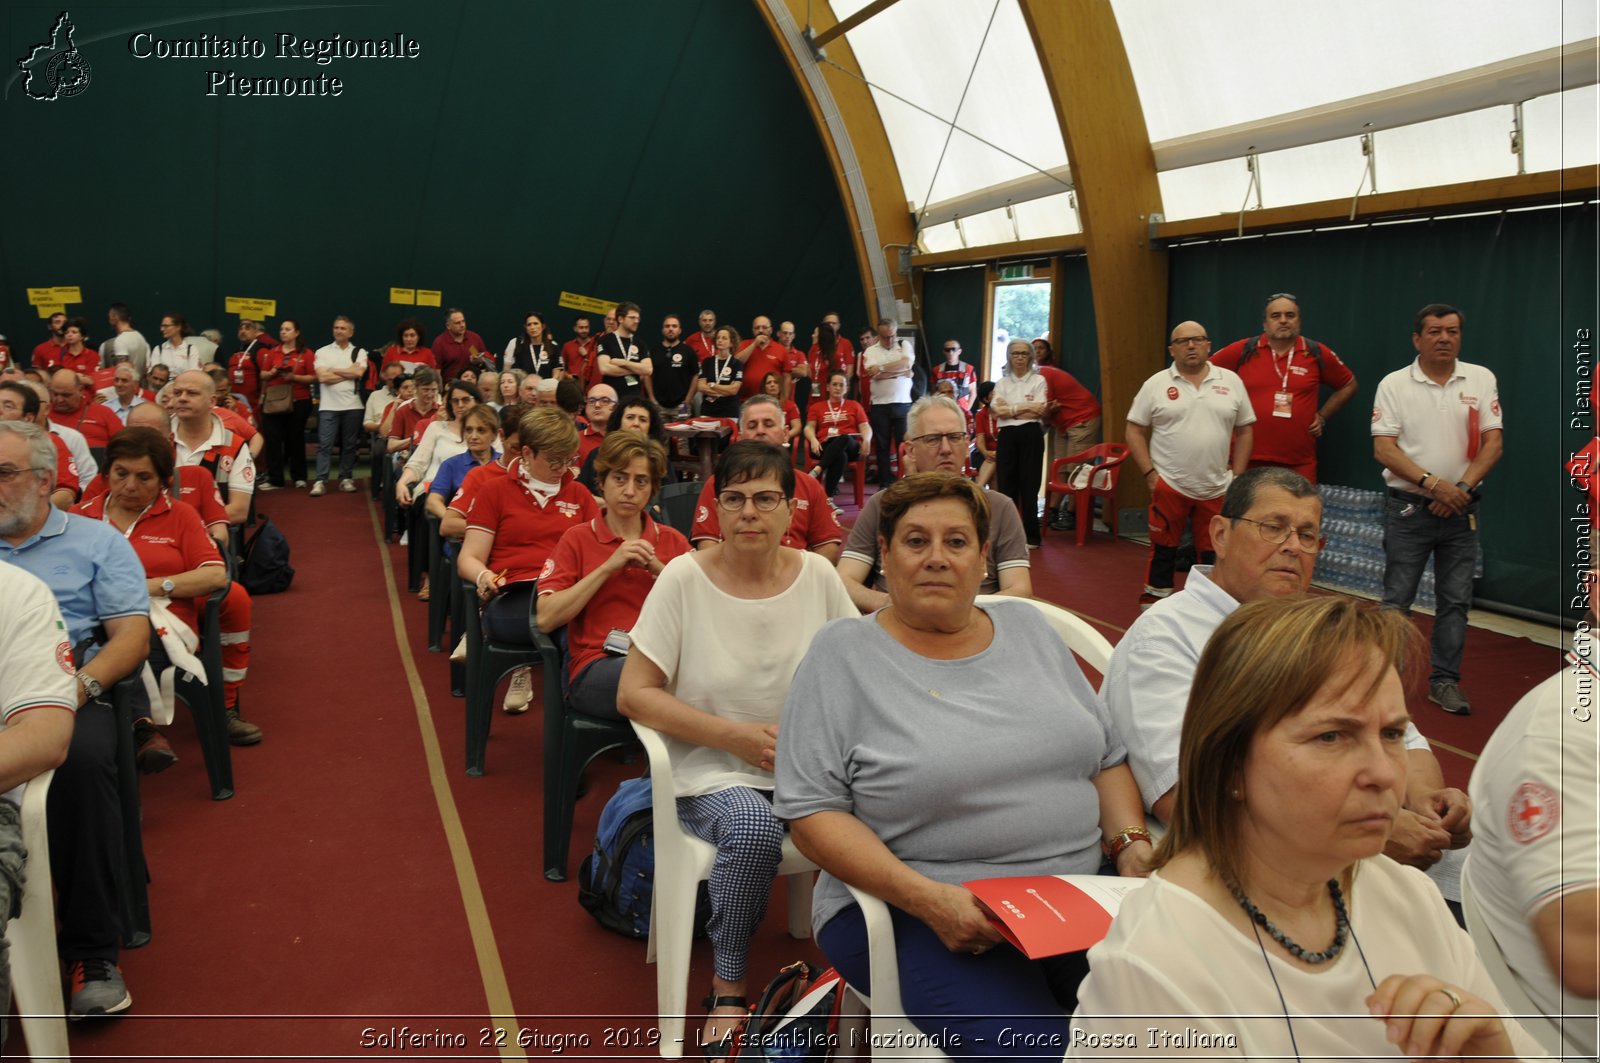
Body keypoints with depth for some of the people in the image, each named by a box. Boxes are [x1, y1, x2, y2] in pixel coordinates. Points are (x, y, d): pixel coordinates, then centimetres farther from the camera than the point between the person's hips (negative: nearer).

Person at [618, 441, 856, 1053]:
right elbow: (633, 694, -8)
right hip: (714, 774, -2)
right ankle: (728, 990, -9)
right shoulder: (684, 578, -7)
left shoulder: (819, 577, 0)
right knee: (754, 824, -35)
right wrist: (736, 736, -15)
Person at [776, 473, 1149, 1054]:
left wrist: (1134, 844, -2)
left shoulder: (1027, 627, 12)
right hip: (909, 913, -5)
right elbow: (811, 811, -9)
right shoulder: (842, 652, -3)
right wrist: (927, 898, -19)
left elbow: (1108, 756, 17)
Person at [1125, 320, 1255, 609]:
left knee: (1214, 557, 8)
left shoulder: (1230, 381, 5)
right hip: (1169, 486, -2)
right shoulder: (1156, 384, 0)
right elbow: (1135, 431, 1)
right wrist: (1149, 473, -6)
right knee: (1163, 552, 6)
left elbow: (1243, 431, 10)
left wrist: (1236, 477, 4)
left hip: (1217, 489, 2)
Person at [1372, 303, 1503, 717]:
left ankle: (1445, 680, 16)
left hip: (1461, 510, 2)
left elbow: (1494, 443, 0)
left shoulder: (1482, 380, 3)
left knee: (1455, 601, 6)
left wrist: (1462, 487, -13)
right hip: (1408, 508, -2)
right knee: (1396, 600, 2)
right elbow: (1383, 449, -8)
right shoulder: (1395, 384, -3)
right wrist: (1432, 483, -17)